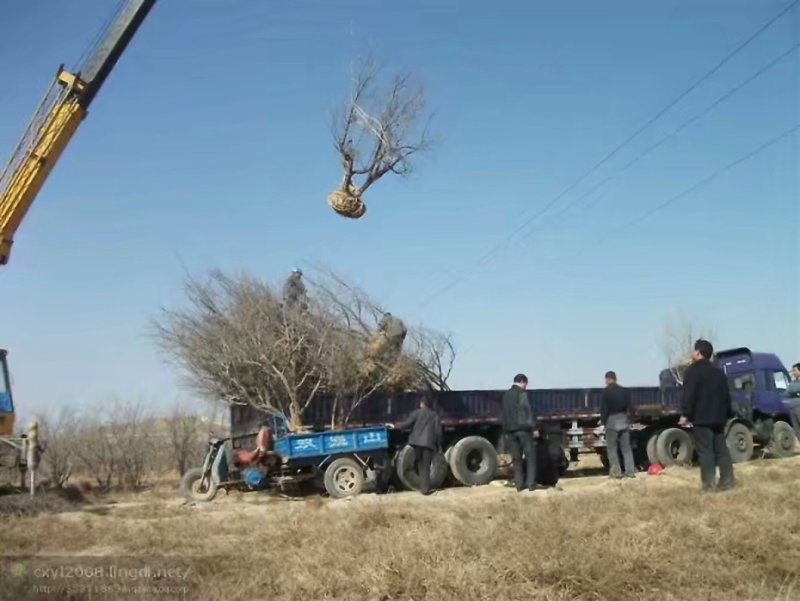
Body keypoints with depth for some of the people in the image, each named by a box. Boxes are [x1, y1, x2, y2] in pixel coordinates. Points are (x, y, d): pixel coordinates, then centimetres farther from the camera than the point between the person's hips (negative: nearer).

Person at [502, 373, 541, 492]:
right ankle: (531, 483, -5)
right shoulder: (522, 393, -5)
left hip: (510, 429, 7)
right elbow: (528, 411, -11)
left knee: (516, 457, 8)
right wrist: (534, 428, -10)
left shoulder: (506, 395, 16)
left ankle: (519, 484, 6)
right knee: (530, 455, -1)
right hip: (522, 428, -6)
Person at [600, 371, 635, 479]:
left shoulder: (606, 391, -8)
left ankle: (616, 471, -3)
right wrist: (626, 417, 16)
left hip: (612, 420, -5)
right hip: (623, 419, 5)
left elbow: (603, 407, -10)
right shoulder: (624, 390, 11)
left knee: (612, 447, 1)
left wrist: (603, 420, -1)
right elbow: (628, 406, 11)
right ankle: (630, 471, 6)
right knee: (626, 447, 9)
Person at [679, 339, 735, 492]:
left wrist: (685, 414, -14)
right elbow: (726, 395, 21)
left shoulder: (693, 370, -7)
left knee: (705, 451, -7)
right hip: (718, 417, 7)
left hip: (701, 418, -7)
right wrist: (727, 415, 24)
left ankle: (708, 484, -10)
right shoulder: (719, 371, 18)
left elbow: (689, 395, -16)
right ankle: (726, 482, 7)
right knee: (721, 449, 9)